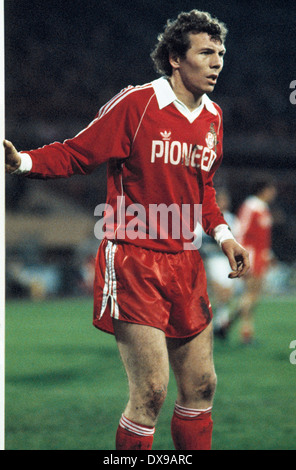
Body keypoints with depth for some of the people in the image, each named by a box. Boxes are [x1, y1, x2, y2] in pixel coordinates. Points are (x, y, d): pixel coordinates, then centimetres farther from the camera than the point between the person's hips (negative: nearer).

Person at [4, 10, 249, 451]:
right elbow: (78, 153, -8)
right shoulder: (135, 104, -11)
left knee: (201, 385, 9)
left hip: (185, 265, 7)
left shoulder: (212, 117, 11)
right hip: (133, 262, -7)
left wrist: (222, 234, 12)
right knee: (151, 392, -11)